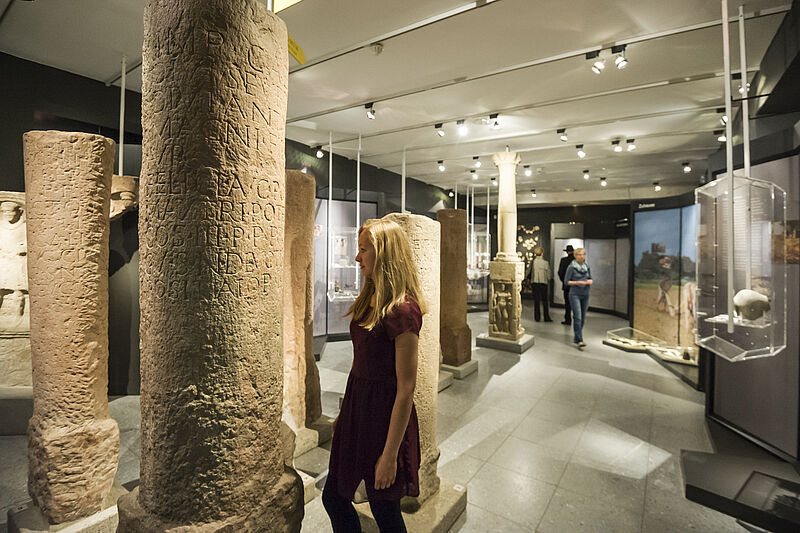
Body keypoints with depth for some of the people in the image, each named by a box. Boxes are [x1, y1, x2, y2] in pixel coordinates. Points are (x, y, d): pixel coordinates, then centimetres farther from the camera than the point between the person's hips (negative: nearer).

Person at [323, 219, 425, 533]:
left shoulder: (402, 310, -22)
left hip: (384, 413, -8)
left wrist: (390, 454, -17)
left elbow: (406, 388, -21)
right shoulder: (370, 300, 5)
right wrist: (344, 414, 16)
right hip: (356, 404, 8)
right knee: (333, 498, 21)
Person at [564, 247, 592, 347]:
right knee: (577, 317, -12)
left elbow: (590, 279, 15)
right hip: (575, 295, -5)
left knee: (583, 318, 9)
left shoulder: (587, 267, 9)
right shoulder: (571, 267, -6)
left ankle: (577, 338, 22)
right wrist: (577, 283, -18)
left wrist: (589, 281, -8)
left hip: (585, 295, 5)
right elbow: (566, 281, -6)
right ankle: (579, 340, -12)